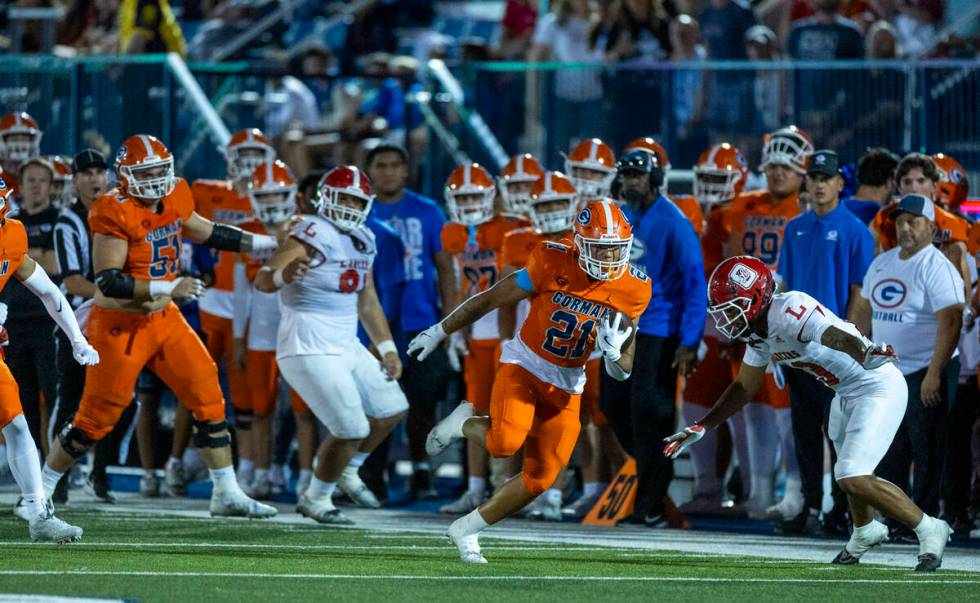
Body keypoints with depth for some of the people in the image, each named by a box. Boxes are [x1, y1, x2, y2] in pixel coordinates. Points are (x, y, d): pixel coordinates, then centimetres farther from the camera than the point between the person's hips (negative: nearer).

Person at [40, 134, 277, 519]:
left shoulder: (173, 201, 1)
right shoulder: (115, 215, -22)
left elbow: (209, 234, 19)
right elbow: (108, 283, -26)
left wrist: (268, 244, 16)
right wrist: (169, 288, -29)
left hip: (163, 317, 7)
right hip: (121, 324, -7)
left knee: (208, 399, 3)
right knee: (96, 418, -1)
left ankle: (227, 494, 11)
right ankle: (41, 490, 16)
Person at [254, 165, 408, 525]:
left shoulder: (363, 241, 10)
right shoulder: (313, 233, -17)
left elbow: (367, 303, 23)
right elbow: (262, 280, -27)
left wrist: (387, 349, 22)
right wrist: (285, 274, -49)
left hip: (346, 347, 9)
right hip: (309, 350, -9)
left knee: (391, 410, 19)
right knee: (352, 431, -11)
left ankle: (347, 470, 36)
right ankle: (316, 500, 10)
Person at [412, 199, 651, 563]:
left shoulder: (632, 290, -8)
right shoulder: (552, 264, -18)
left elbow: (623, 371, 0)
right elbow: (490, 300, -4)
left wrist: (614, 352, -25)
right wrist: (439, 332, 4)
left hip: (566, 389, 4)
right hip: (523, 367, -4)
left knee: (540, 479, 1)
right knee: (505, 442, -30)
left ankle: (466, 530, 21)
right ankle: (464, 424, 5)